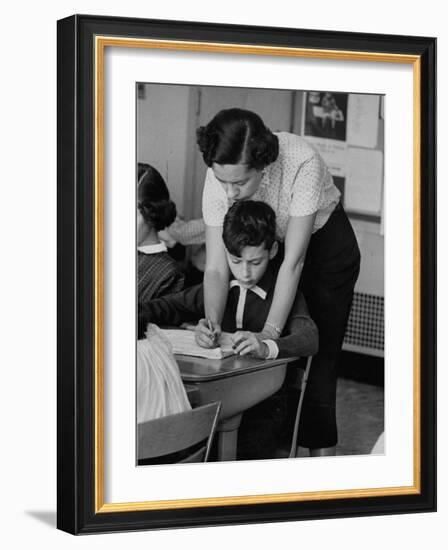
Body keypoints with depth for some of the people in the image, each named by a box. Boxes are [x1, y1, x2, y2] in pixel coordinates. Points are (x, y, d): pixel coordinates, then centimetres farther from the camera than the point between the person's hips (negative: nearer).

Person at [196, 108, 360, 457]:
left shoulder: (302, 163, -39)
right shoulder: (219, 175, -27)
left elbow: (294, 261, -37)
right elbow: (217, 267, -25)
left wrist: (270, 332, -41)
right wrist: (213, 323, -42)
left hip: (326, 245, -4)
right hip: (267, 244, 4)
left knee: (317, 358, -5)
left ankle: (322, 452, 8)